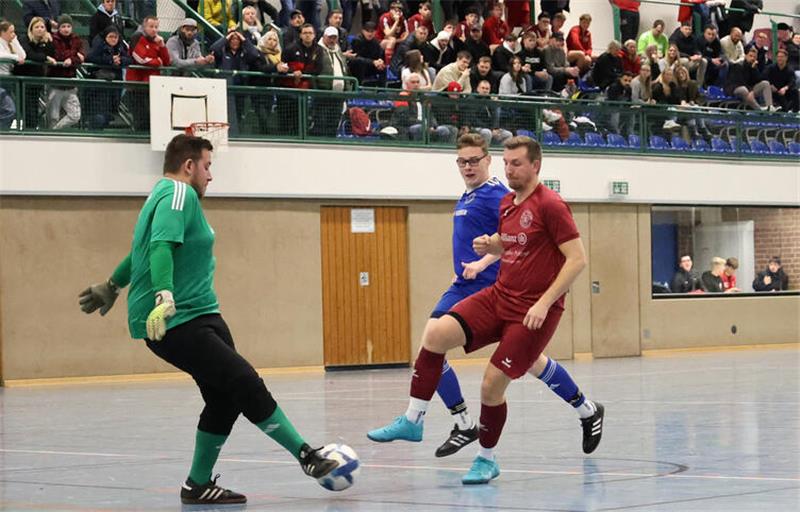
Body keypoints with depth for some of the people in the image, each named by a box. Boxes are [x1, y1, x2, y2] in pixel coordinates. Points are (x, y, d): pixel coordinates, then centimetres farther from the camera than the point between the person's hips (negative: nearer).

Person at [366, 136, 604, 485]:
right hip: (498, 297, 7)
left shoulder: (550, 206, -13)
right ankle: (412, 422, -6)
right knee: (436, 334, -12)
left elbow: (577, 259, -16)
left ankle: (486, 460, 14)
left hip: (532, 311, -7)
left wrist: (544, 303, -20)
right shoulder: (506, 204, 11)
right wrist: (489, 245, 4)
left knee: (491, 385, -9)